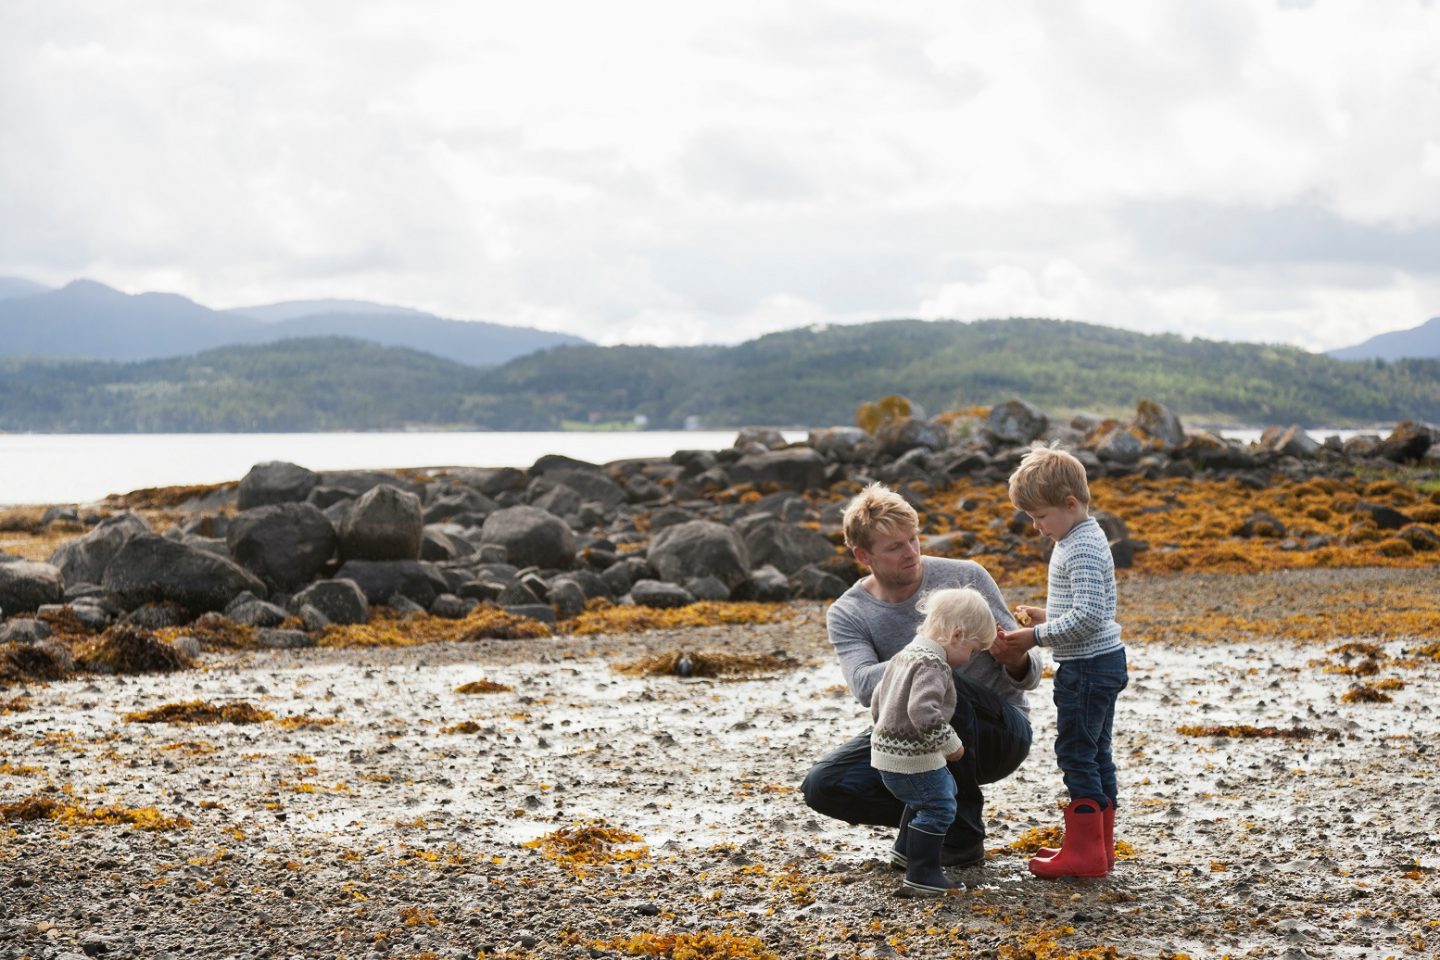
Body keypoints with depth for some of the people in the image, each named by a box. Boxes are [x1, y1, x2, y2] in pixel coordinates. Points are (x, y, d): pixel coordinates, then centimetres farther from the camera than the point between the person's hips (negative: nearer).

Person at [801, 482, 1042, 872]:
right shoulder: (847, 615, -6)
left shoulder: (966, 578, -11)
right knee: (822, 786, -18)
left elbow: (1027, 675, -8)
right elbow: (866, 686, -27)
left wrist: (1017, 661, -33)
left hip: (1001, 731, -3)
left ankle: (962, 833, -19)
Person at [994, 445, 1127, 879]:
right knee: (1095, 753, 14)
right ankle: (1099, 846, 22)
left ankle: (1084, 852, -2)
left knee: (1076, 751, -5)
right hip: (1102, 663, 11)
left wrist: (1036, 638, -23)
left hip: (1087, 666, -11)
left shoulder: (1082, 549, -20)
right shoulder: (1082, 540, 14)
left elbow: (1088, 616, -28)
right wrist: (1048, 617, 16)